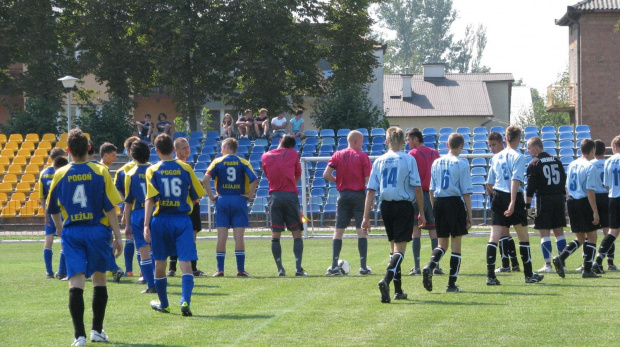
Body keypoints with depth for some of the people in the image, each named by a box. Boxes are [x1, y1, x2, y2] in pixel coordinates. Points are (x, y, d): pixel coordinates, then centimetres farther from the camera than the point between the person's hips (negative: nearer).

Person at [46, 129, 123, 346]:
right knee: (99, 280, 16)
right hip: (97, 230, 0)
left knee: (76, 283, -5)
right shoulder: (100, 172, -4)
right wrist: (118, 237, -1)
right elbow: (110, 208, -6)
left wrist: (60, 230, 31)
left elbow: (53, 209, 12)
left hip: (71, 232, 0)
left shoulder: (60, 175, 1)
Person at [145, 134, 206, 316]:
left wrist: (146, 225, -11)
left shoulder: (153, 171, -2)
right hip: (182, 220, 0)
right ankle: (185, 301, -23)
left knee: (160, 262, 14)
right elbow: (196, 196, 7)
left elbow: (150, 199, -10)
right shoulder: (185, 168, 2)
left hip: (160, 219, 0)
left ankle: (163, 303, 26)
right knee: (185, 262, -4)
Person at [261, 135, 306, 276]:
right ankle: (298, 267, -8)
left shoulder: (265, 156, 8)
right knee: (297, 234, 3)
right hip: (290, 196, -1)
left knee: (275, 235, 5)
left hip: (274, 196, 1)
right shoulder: (293, 154, 5)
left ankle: (280, 269, -1)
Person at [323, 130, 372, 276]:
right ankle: (363, 266, -3)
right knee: (362, 231, 0)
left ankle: (334, 266, -1)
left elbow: (326, 175, -4)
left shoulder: (338, 155, 4)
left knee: (338, 231, 5)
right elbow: (368, 180, -9)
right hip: (359, 195, -3)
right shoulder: (362, 156, -4)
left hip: (343, 194, 3)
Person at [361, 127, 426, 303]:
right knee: (400, 247, -6)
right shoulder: (409, 159, -4)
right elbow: (417, 188, -8)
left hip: (386, 206, 4)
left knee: (394, 247, 17)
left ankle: (398, 290, 20)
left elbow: (371, 190, 0)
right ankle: (386, 280, -30)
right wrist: (421, 213, 0)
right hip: (404, 206, -4)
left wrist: (366, 217, 1)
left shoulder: (379, 161, 4)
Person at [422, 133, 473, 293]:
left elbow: (431, 190, 11)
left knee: (442, 243, 13)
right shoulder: (462, 164, -5)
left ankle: (429, 267, -15)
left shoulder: (437, 163, 9)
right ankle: (452, 284, 3)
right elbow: (466, 192, -6)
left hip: (439, 203, 4)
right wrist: (469, 215, -3)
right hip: (455, 203, -4)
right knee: (456, 244, 4)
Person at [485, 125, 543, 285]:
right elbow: (515, 180, -18)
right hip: (513, 197, -5)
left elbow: (490, 183, 15)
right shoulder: (518, 157, -7)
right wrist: (513, 203, -23)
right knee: (523, 236, 9)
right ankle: (529, 275, 16)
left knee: (494, 237, -1)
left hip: (498, 197, 5)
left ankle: (490, 275, -11)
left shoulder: (496, 157, 11)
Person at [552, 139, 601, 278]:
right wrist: (595, 212, -14)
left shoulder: (572, 165, 11)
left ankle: (560, 258, -6)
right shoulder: (589, 167, -12)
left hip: (572, 203, 7)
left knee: (579, 238, 14)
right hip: (584, 203, -7)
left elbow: (567, 187, 15)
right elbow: (590, 191, -16)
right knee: (591, 236, 4)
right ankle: (587, 270, 3)